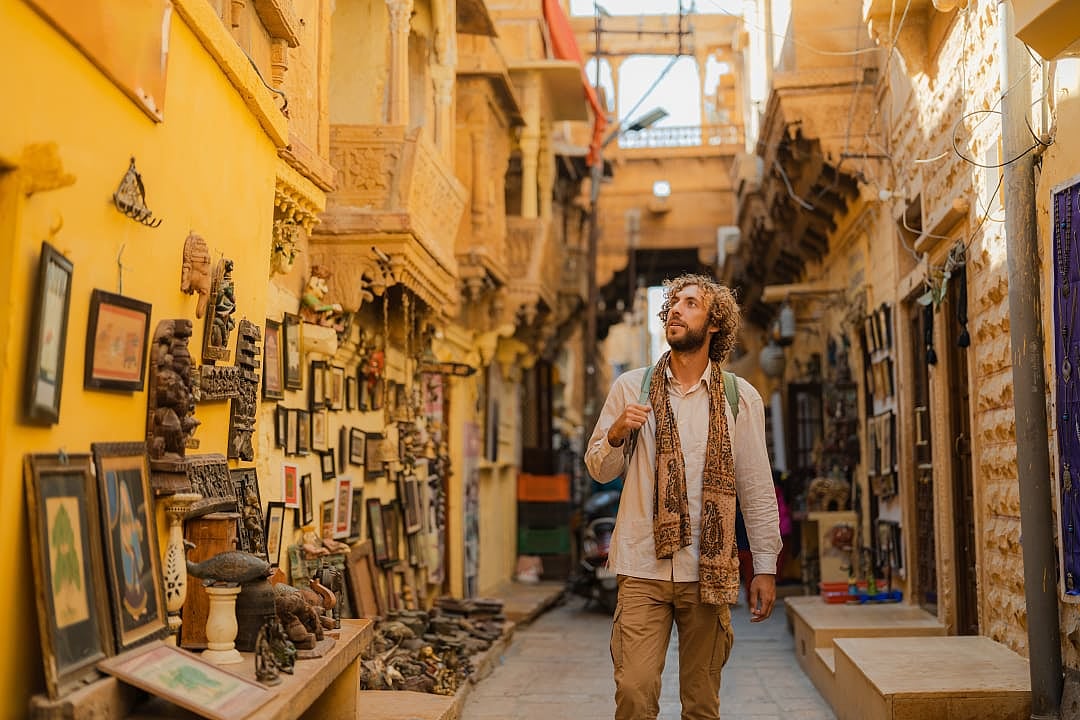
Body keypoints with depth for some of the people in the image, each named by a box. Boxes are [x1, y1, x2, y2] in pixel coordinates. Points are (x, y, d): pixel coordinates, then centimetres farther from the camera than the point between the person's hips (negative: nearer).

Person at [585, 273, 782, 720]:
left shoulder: (742, 398, 5)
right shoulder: (631, 387, 6)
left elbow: (757, 490, 6)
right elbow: (598, 470, 10)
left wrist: (766, 567, 3)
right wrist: (616, 433, -11)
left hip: (709, 572, 1)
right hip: (643, 569, 0)